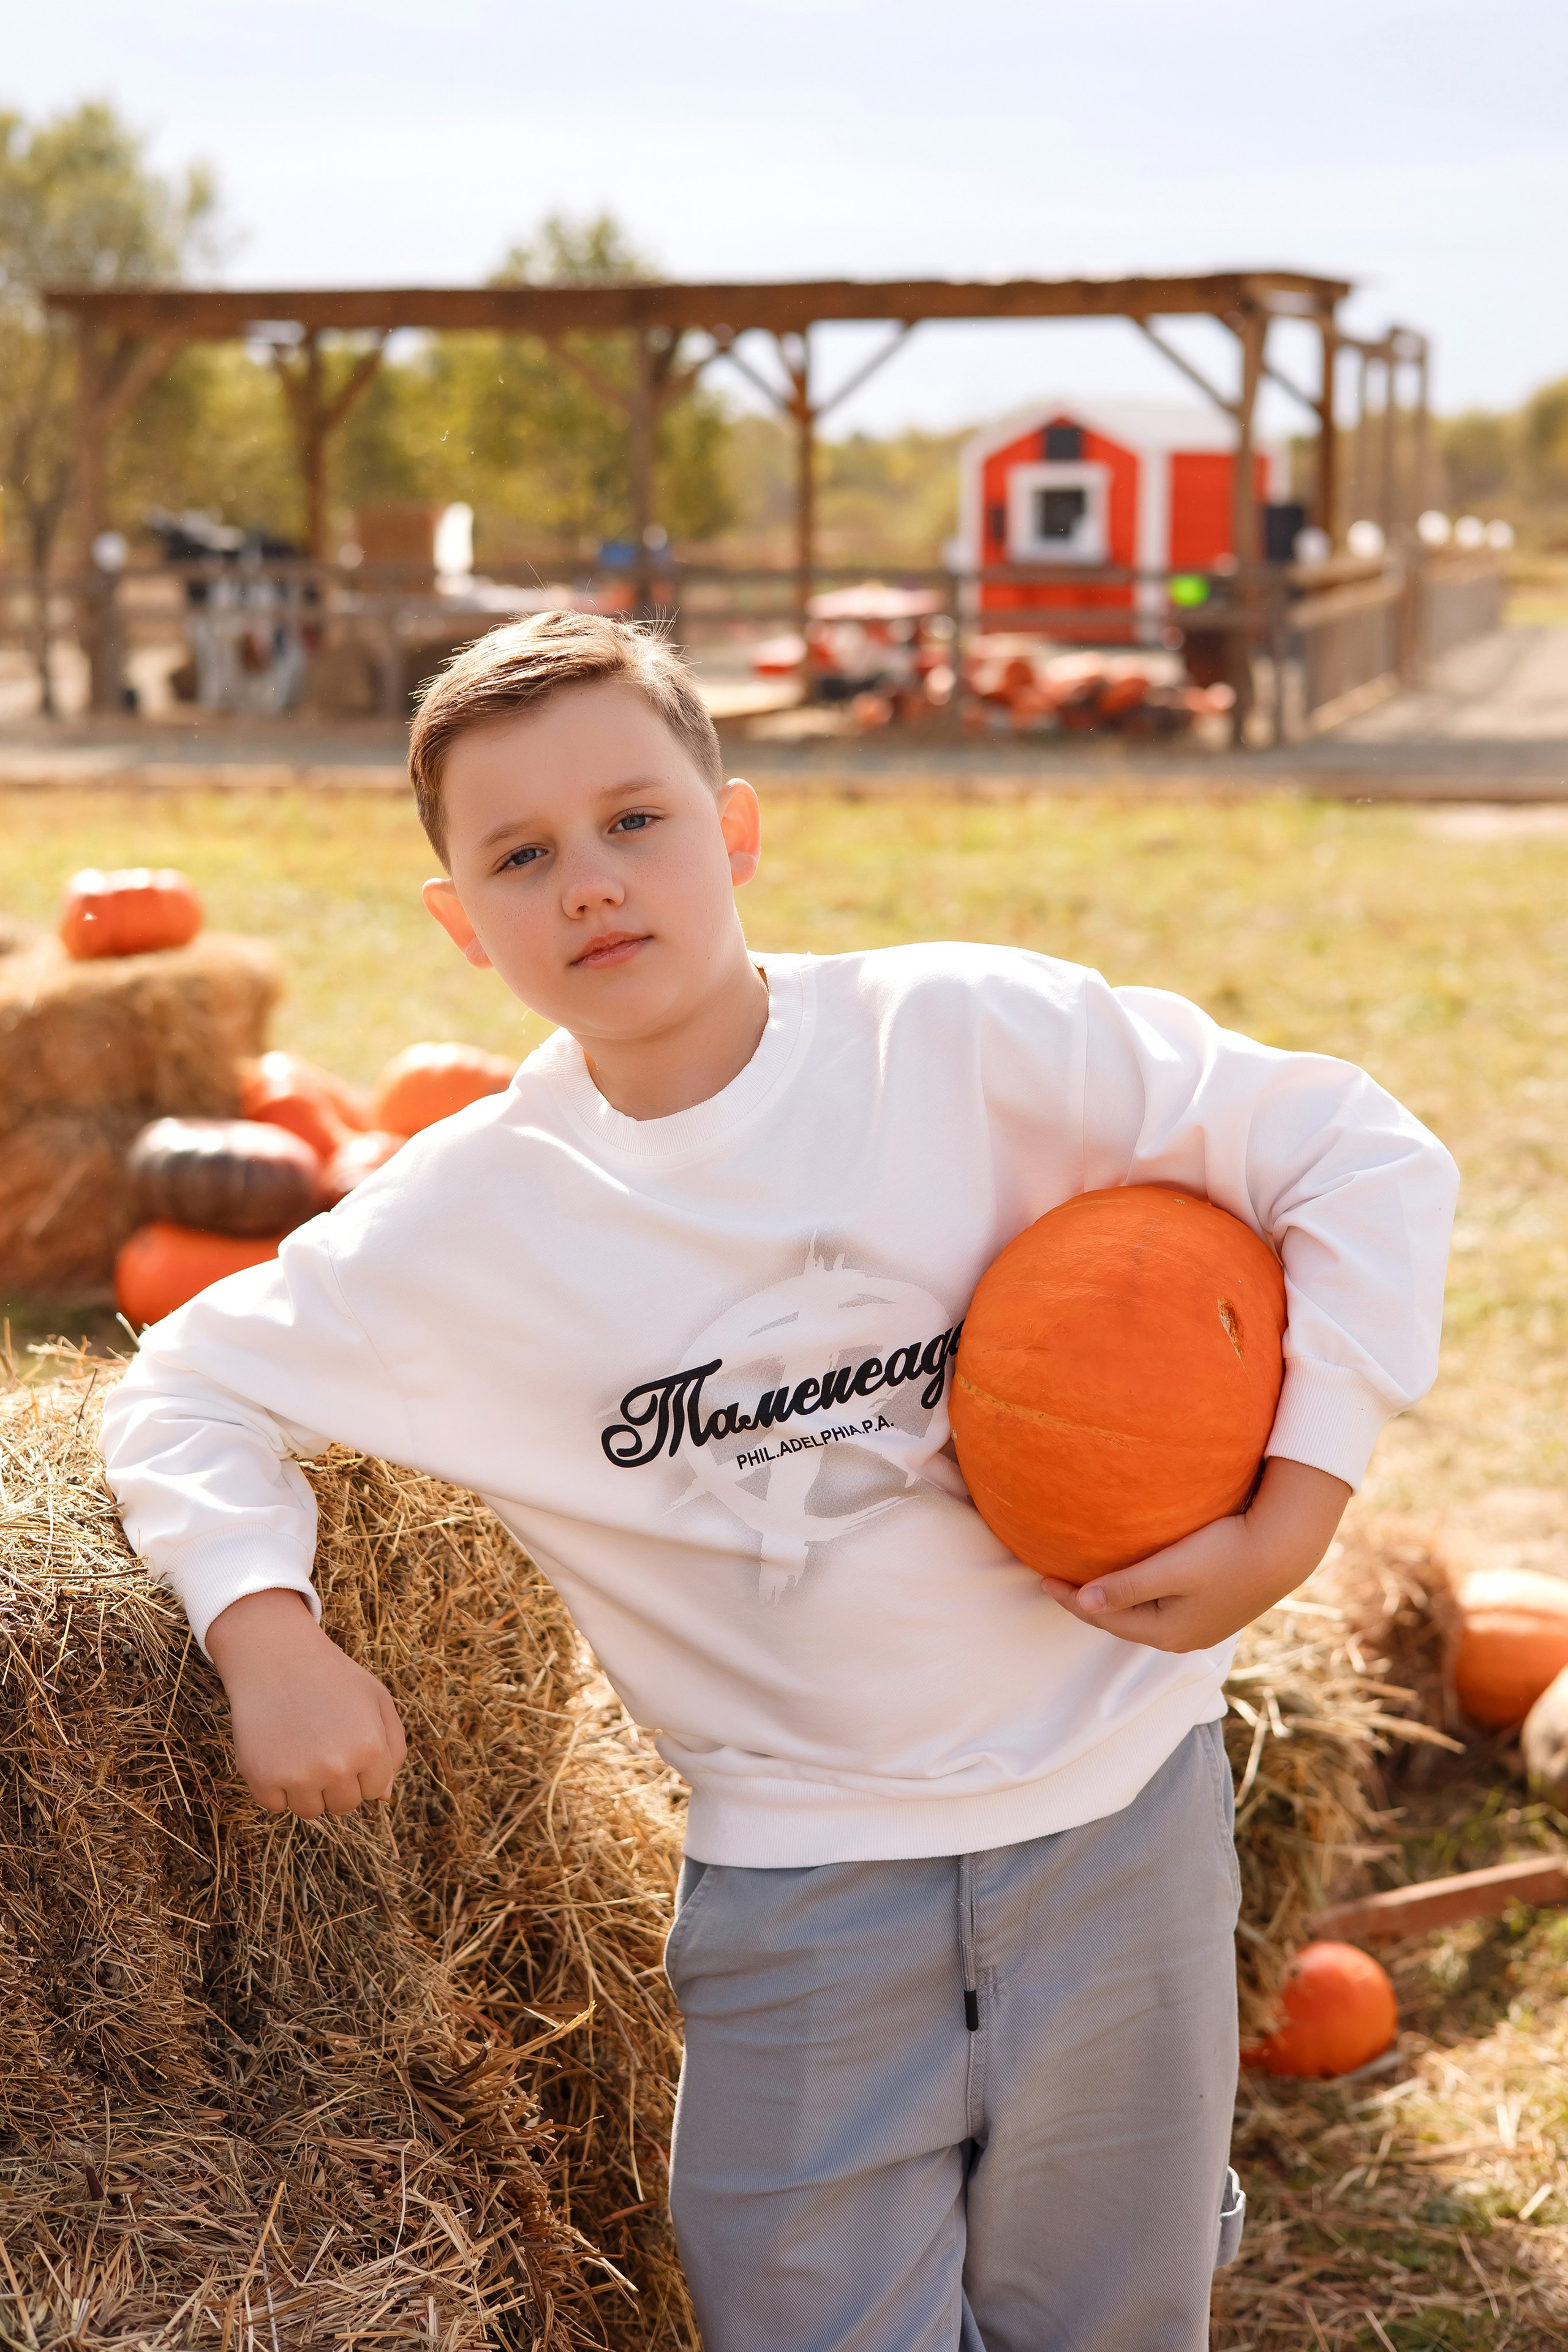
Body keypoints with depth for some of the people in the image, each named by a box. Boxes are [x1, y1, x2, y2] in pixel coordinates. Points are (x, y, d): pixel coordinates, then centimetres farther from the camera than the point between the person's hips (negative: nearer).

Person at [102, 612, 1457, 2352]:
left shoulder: (968, 1036, -11)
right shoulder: (464, 1219, -6)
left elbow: (1364, 1160, -7)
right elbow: (189, 1391, 5)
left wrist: (1290, 1523, -12)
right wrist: (266, 1635, -14)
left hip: (1116, 1809, 0)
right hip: (799, 1875, 0)